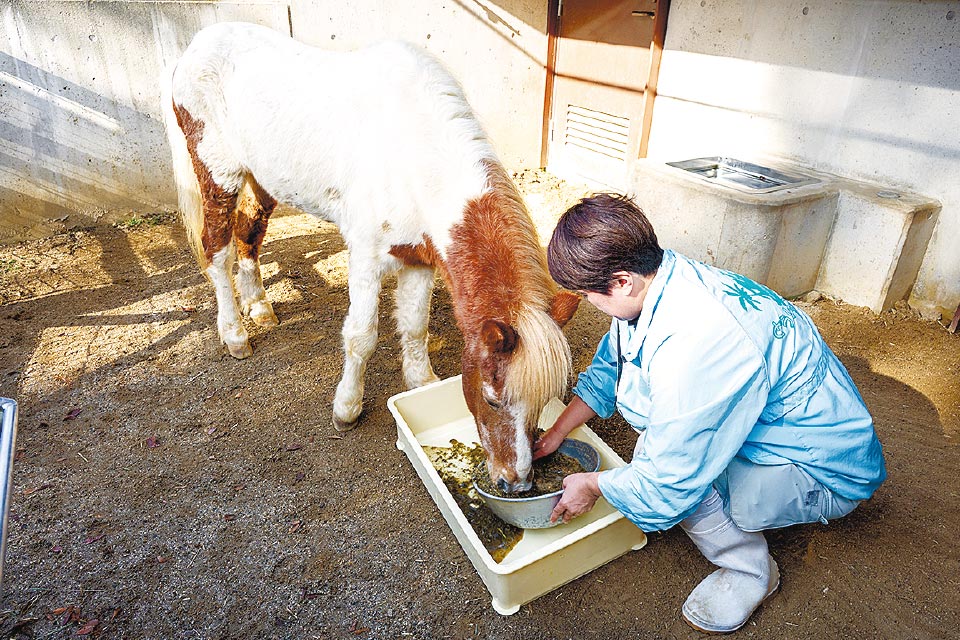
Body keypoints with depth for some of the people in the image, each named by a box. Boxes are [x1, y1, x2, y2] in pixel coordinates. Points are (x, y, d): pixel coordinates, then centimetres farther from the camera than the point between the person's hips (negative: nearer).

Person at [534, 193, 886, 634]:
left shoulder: (692, 346, -38)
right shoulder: (665, 277, -11)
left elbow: (669, 485, -28)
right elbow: (607, 367, 6)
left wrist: (592, 485, -10)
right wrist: (555, 434, 8)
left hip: (824, 474, -8)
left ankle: (750, 570, 2)